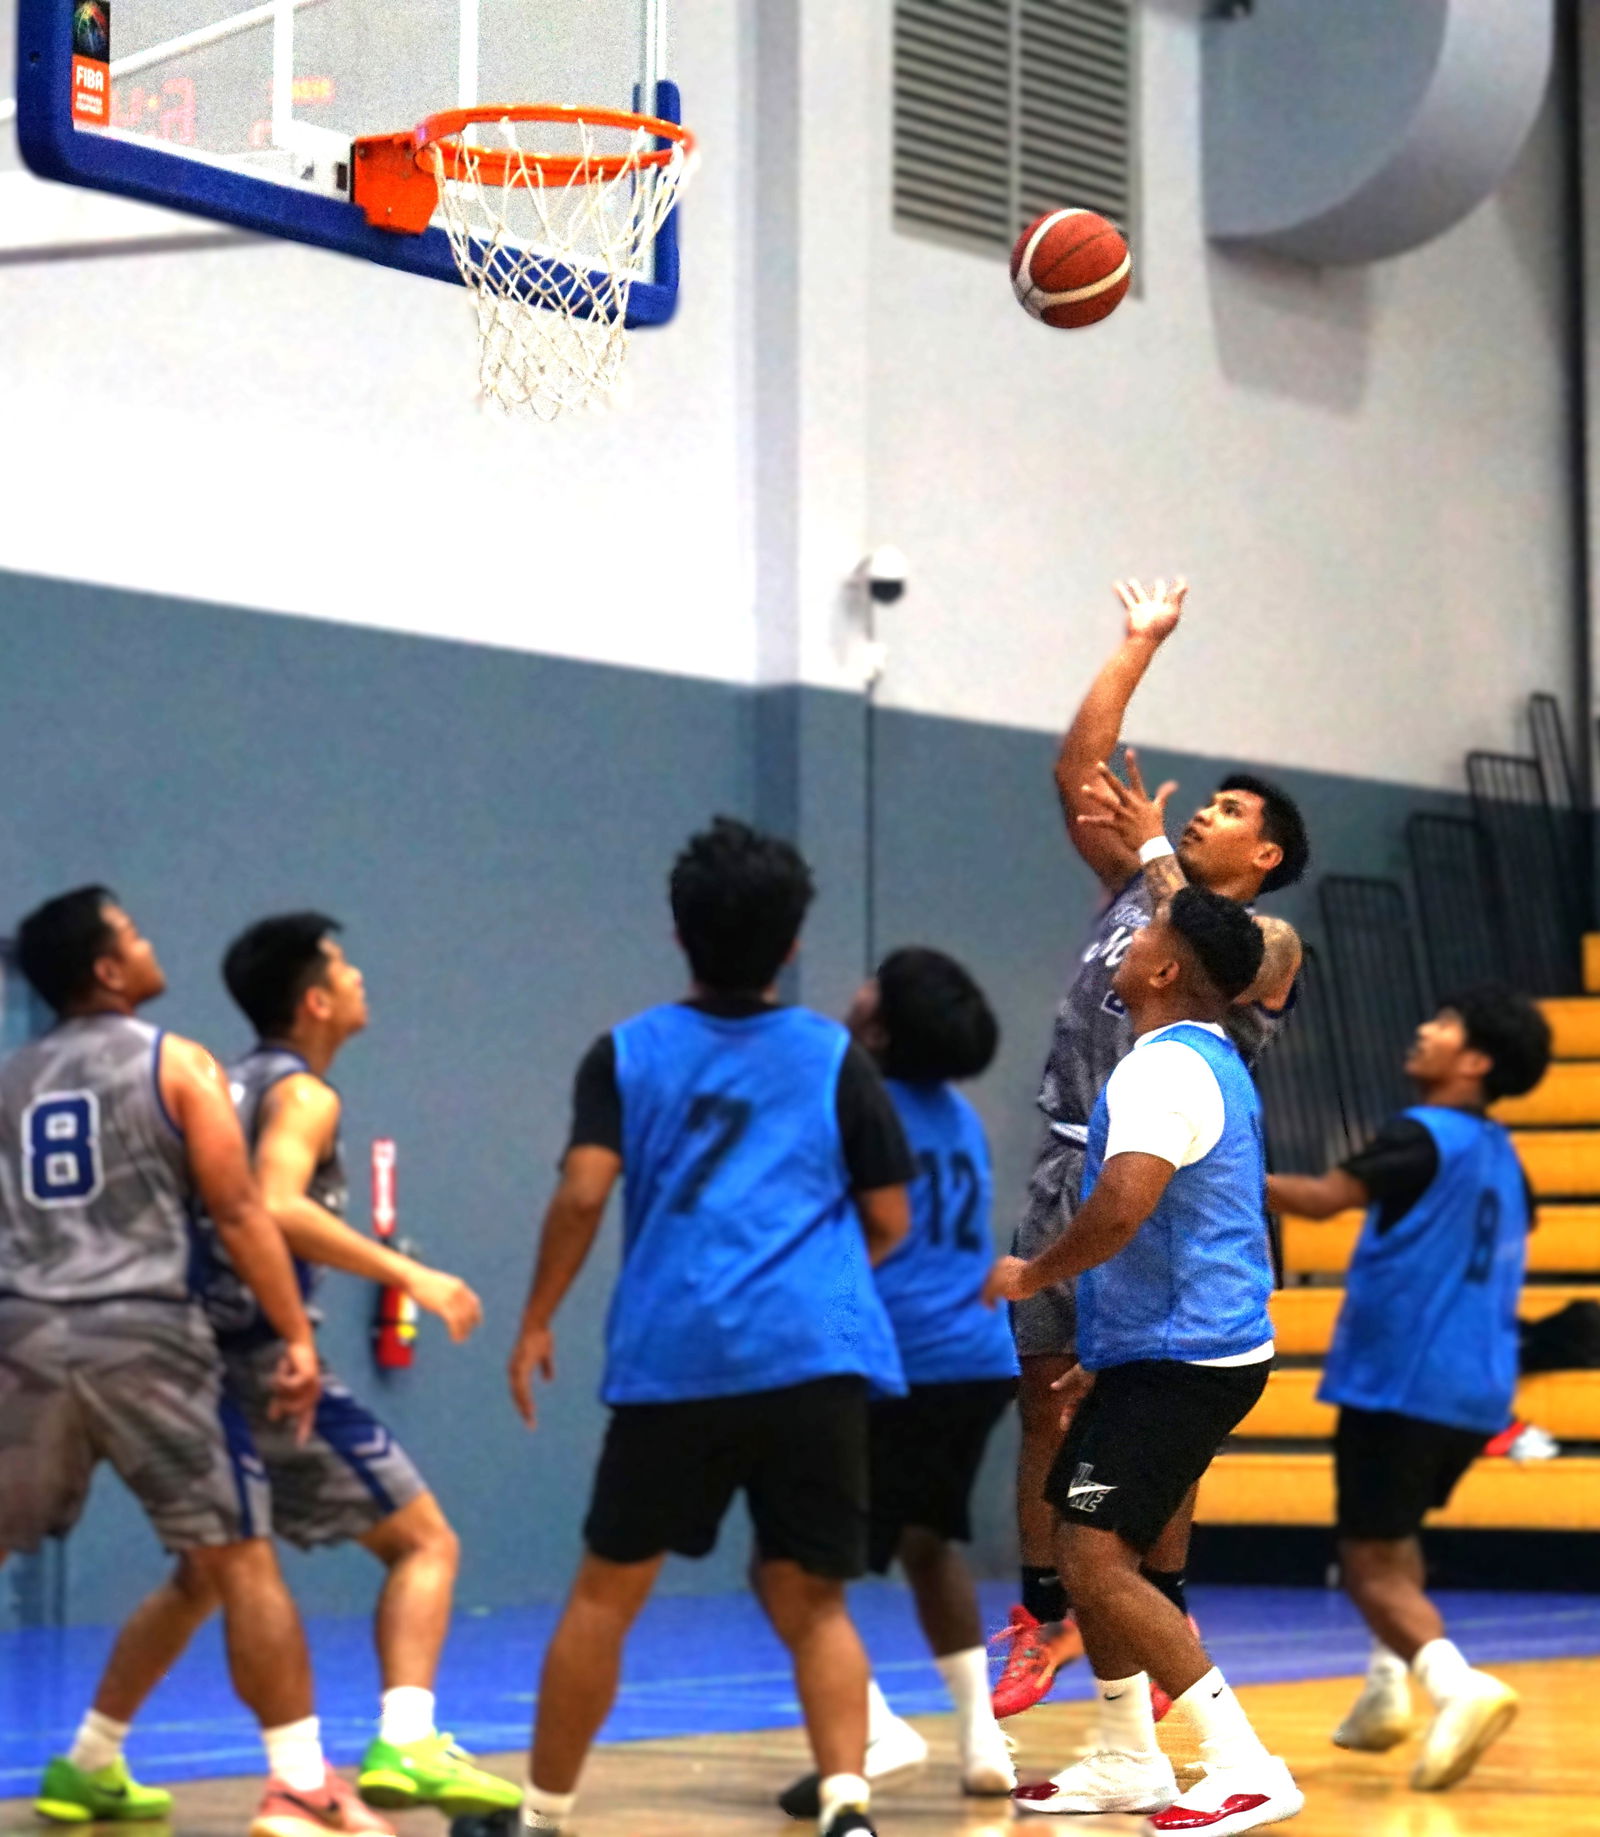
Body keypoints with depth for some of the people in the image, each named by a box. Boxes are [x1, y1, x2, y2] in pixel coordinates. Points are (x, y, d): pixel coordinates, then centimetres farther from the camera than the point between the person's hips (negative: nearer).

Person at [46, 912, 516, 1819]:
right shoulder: (302, 1093, -9)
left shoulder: (232, 1083, 17)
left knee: (201, 1575, 24)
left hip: (201, 1361, 9)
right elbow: (276, 1207, -27)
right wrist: (410, 1275, -27)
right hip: (265, 1359, -9)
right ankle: (406, 1746, -21)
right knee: (425, 1542, -5)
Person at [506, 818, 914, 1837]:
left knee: (608, 1590, 12)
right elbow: (890, 1222, 11)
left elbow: (582, 1195, -3)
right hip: (818, 1359, 0)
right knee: (814, 1603, 6)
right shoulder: (835, 1057, 10)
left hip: (674, 1360, 0)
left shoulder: (627, 1053, 9)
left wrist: (536, 1324, 7)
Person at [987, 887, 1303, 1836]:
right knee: (1084, 1545, 17)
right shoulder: (1214, 1061, 16)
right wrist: (1107, 1348, 28)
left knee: (1099, 1560, -13)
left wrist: (1032, 1275, -12)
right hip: (1168, 1349, 11)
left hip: (1180, 1359, -11)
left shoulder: (1164, 1070, -18)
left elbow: (1120, 1211, -30)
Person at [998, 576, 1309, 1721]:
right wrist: (1141, 647, 12)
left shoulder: (1269, 941, 0)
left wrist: (1155, 849, -17)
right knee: (1046, 1399, 5)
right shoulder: (1136, 889, 17)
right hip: (1074, 1169, 6)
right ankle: (1047, 1614, 13)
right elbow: (1078, 771, 13)